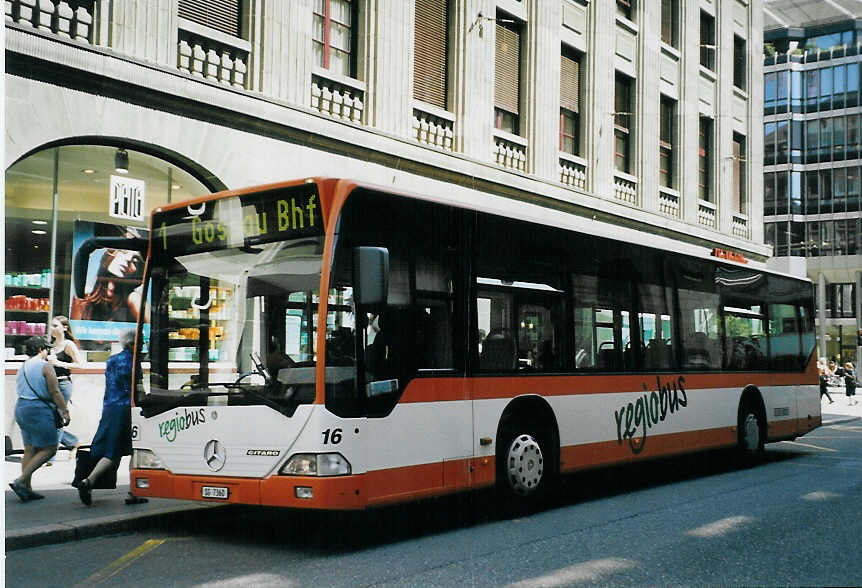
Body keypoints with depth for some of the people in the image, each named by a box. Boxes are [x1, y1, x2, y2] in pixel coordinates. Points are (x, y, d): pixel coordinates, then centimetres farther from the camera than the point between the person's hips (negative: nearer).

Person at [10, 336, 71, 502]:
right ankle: (20, 481, -10)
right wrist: (65, 411, -7)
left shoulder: (22, 367, 15)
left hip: (20, 407, 9)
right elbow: (55, 392, -12)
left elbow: (21, 390, 17)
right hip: (38, 409, -9)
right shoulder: (45, 366, -9)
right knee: (49, 449, -3)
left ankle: (26, 488, 9)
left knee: (30, 450, 11)